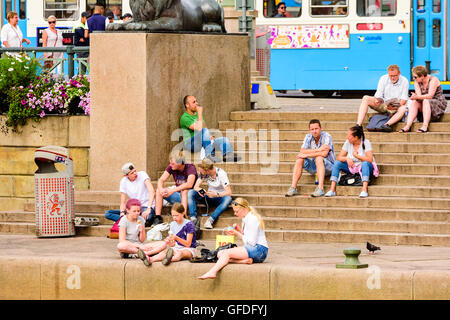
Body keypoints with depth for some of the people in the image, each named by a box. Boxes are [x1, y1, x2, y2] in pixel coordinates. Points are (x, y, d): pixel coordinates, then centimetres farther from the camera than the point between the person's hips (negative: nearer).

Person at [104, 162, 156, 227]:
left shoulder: (142, 175, -11)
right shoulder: (123, 181, 1)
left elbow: (152, 191, -22)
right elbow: (123, 202, 1)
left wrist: (148, 209, -35)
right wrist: (122, 213, -21)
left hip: (146, 207, -5)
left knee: (146, 218, -43)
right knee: (107, 213, -11)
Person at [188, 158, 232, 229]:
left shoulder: (221, 174, -21)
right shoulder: (203, 173, -9)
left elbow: (229, 192, -25)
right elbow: (196, 187, -6)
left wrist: (216, 194, -40)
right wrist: (199, 190, -30)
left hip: (220, 197, -4)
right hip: (209, 197, 4)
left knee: (228, 199, -39)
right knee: (190, 193, -19)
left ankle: (210, 220, -43)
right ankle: (193, 218, -31)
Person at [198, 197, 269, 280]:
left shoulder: (252, 219, -13)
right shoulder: (245, 219, 16)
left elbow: (251, 242, -17)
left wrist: (237, 234, -11)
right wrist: (239, 230, 5)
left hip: (259, 249, -10)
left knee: (227, 252, -24)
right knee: (220, 254, -3)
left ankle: (212, 272, -39)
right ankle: (245, 260, -25)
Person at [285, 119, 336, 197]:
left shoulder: (327, 137, -16)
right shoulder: (308, 137, 0)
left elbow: (324, 153, -30)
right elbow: (302, 152, -14)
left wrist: (306, 155, -24)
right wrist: (318, 150, -24)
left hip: (328, 166, -5)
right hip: (314, 167, 5)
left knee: (319, 158, -35)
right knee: (299, 160, -17)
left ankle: (320, 189, -44)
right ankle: (293, 188, -23)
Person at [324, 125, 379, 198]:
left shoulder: (366, 143, -14)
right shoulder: (348, 142, -2)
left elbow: (370, 159, -25)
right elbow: (339, 157, -4)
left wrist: (357, 156, -21)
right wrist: (347, 159, -24)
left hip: (365, 167, -4)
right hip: (352, 167, 4)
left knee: (365, 163, -38)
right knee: (337, 163, -17)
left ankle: (365, 190, -49)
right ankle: (332, 190, -23)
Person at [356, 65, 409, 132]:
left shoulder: (404, 81, -8)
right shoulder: (383, 79, -2)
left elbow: (404, 100, -11)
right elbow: (378, 96, -3)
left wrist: (396, 106, -29)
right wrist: (378, 100, -27)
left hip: (396, 108, -2)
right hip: (383, 105, 3)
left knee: (404, 108, -37)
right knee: (366, 98, -19)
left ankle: (387, 124, -57)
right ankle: (358, 125, -32)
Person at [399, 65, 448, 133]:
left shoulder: (433, 80, -15)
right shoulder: (417, 82, 3)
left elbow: (430, 95, -26)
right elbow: (419, 96, -9)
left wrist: (417, 97, -38)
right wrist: (415, 97, -33)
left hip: (439, 104, -6)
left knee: (425, 101, -34)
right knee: (414, 103, -22)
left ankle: (425, 126, -46)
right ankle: (408, 126, -38)